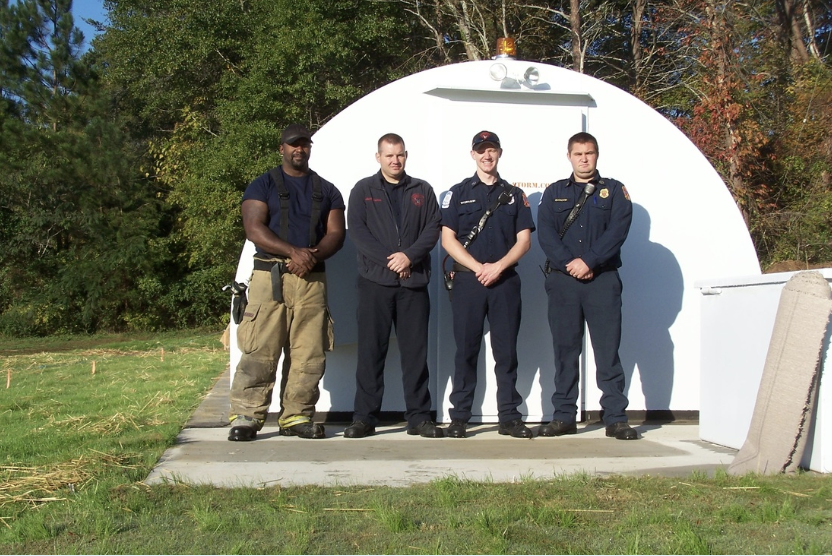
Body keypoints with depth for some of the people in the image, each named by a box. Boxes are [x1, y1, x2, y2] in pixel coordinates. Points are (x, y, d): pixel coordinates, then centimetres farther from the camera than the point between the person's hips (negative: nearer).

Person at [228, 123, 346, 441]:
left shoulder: (326, 190, 18)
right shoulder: (262, 186, 9)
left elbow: (336, 233, 9)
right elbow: (254, 229, -4)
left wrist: (313, 256, -12)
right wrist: (294, 252, -16)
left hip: (312, 279, 3)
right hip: (270, 276, -3)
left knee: (309, 353, 0)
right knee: (260, 351, -8)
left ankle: (297, 416, 8)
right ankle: (246, 416, -2)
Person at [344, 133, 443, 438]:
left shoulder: (423, 191, 14)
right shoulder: (363, 190, 10)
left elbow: (433, 229, 5)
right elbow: (357, 230, -2)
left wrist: (409, 256, -12)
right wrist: (389, 260, -12)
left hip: (414, 281, 1)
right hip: (374, 280, -1)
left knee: (416, 351, 3)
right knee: (371, 350, 0)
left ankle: (418, 416, 9)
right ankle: (364, 417, 6)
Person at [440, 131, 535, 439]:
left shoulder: (514, 195, 13)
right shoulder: (458, 193, 8)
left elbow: (524, 240, 6)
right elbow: (448, 239, 1)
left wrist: (498, 266, -9)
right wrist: (478, 267, -10)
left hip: (505, 280, 1)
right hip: (467, 279, -1)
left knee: (506, 350, 3)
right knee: (466, 350, 1)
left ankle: (509, 417, 9)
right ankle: (459, 418, 6)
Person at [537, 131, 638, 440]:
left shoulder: (614, 191, 10)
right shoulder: (554, 193, 14)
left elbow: (618, 231, -4)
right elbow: (545, 234, 2)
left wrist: (588, 261, -15)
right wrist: (568, 263, -13)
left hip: (603, 280, -1)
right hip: (562, 279, 2)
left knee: (608, 350, -2)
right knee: (564, 350, 4)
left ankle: (616, 418, 2)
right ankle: (564, 417, 11)